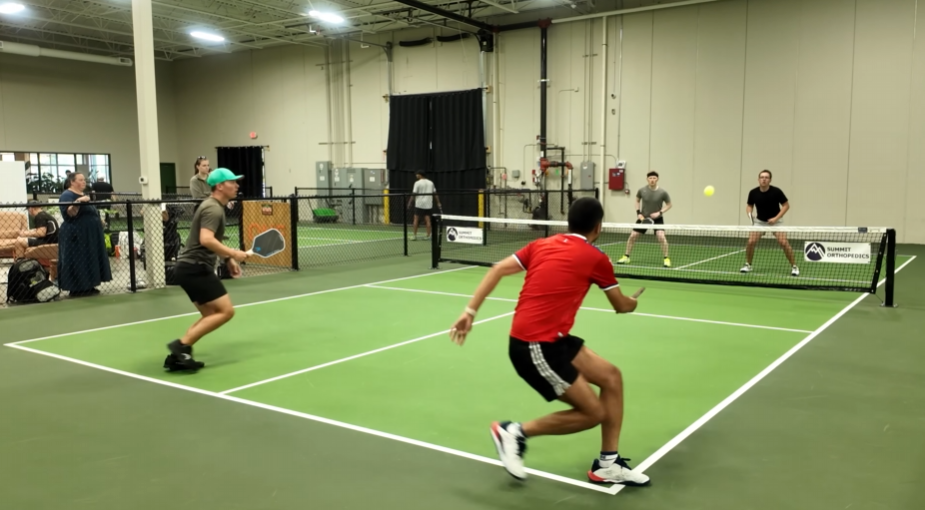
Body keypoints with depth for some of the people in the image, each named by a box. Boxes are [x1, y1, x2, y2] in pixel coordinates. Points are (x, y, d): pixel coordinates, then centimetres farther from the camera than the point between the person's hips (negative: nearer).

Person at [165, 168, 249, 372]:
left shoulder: (213, 206, 18)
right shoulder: (213, 209, -14)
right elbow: (206, 240, -29)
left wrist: (228, 260, 20)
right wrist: (233, 254, -23)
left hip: (191, 267, 11)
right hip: (195, 268, -11)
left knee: (211, 315, 13)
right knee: (226, 311, -11)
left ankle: (177, 355, 8)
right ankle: (182, 345, -12)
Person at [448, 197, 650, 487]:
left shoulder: (541, 245, 13)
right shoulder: (596, 258, -3)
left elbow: (498, 270, 5)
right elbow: (622, 307, 12)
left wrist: (470, 311, 6)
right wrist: (632, 302, 36)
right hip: (535, 347, -8)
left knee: (611, 376, 11)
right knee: (594, 413, 0)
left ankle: (608, 465, 20)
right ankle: (515, 432, 8)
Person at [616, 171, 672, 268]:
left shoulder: (662, 192, -17)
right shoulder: (642, 190, -12)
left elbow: (669, 205, -3)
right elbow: (637, 200, 9)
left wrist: (660, 213, -18)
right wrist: (638, 213, -3)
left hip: (657, 218, -2)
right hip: (643, 217, 2)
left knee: (661, 236, -23)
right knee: (632, 236, -1)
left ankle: (666, 259, -7)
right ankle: (626, 257, 16)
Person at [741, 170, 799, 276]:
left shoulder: (776, 191, -19)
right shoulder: (753, 192, -13)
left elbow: (786, 205, -10)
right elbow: (749, 206, 4)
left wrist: (776, 218, -20)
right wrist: (750, 214, -18)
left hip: (775, 220, -2)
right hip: (759, 221, 2)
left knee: (783, 243, -17)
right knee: (751, 242, -14)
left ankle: (794, 266, 0)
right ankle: (748, 265, 8)